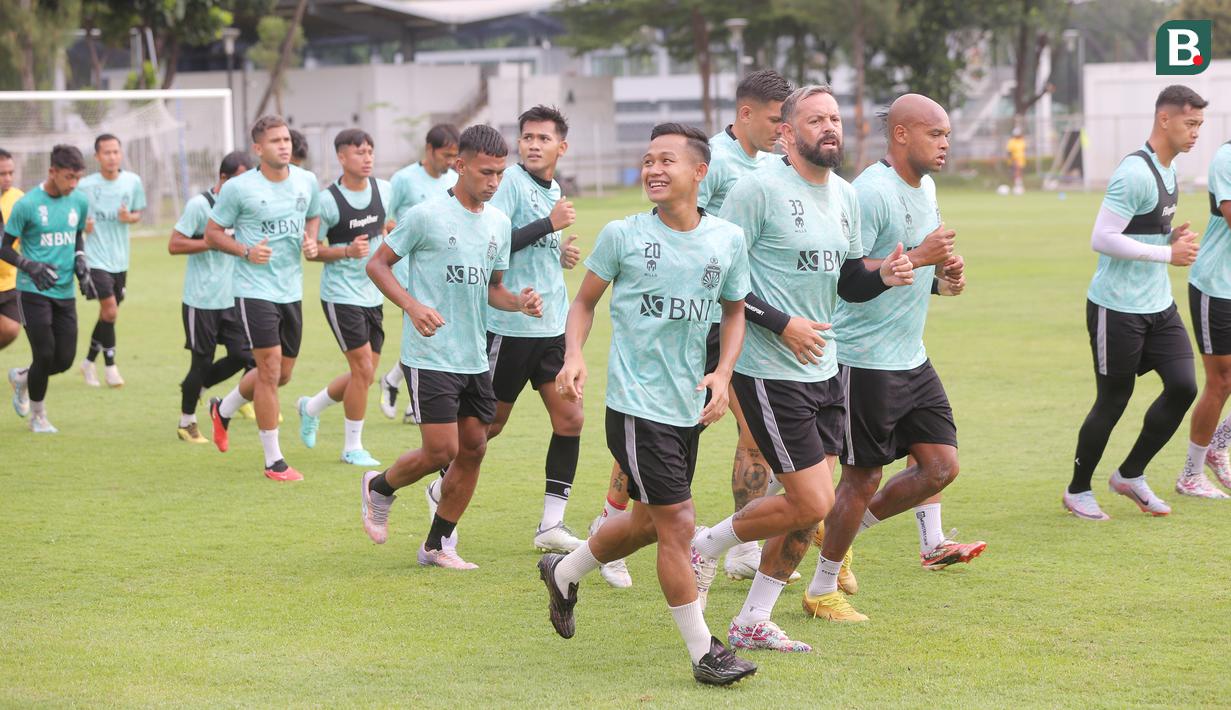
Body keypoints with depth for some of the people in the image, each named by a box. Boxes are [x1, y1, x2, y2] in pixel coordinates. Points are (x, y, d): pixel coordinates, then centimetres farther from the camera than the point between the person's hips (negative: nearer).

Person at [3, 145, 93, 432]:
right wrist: (30, 266, -21)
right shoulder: (27, 205, -11)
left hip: (65, 293, 5)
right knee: (45, 355, -8)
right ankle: (38, 416, 15)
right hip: (33, 291, -5)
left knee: (64, 360, 3)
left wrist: (81, 264, 4)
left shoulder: (80, 202, 4)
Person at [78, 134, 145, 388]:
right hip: (96, 258, -4)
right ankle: (110, 365, 1)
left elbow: (137, 214, 11)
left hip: (120, 259, 4)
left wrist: (129, 216, -11)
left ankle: (89, 361, 32)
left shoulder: (132, 181, 0)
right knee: (110, 310, -14)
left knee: (108, 313, 13)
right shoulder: (85, 186, -9)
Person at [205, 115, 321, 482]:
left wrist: (311, 241, -1)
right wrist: (246, 251, -18)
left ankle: (223, 409, 41)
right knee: (270, 370, -9)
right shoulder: (238, 188, -11)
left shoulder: (307, 181, 3)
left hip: (292, 290, 6)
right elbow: (212, 233, -2)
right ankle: (274, 461, 1)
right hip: (254, 289, -6)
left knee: (282, 374, 14)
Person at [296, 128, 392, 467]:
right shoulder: (327, 200, -14)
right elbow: (311, 250, -9)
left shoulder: (384, 190, 2)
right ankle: (352, 448, 6)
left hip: (373, 295, 6)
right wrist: (347, 251, -22)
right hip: (340, 295, -6)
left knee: (364, 374, 10)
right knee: (363, 368, -9)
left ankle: (312, 407, 35)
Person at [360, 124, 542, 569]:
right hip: (430, 355, -7)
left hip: (474, 359, 7)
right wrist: (413, 306, -19)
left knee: (473, 448, 5)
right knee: (441, 451, -11)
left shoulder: (499, 223, 10)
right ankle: (380, 487, 20)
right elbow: (377, 265, -5)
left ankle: (436, 546, 17)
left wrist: (519, 302, -2)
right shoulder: (427, 215, -11)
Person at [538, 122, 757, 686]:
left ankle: (564, 572, 44)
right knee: (677, 522, -8)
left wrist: (723, 372, 1)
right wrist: (574, 356, -10)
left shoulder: (727, 240, 1)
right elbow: (585, 301, 7)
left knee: (650, 522, 18)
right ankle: (704, 651, 4)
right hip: (636, 402, -5)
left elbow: (734, 310, 15)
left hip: (689, 405, 5)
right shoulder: (622, 235, -6)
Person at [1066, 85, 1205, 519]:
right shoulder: (1135, 174, -20)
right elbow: (1102, 239, -24)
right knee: (1112, 402, 2)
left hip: (1158, 305, 9)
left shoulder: (1169, 169, 11)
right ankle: (1077, 491, 20)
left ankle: (1130, 476, 17)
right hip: (1118, 308, -9)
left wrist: (1175, 238, 2)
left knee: (1183, 386, -1)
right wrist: (1168, 253, -19)